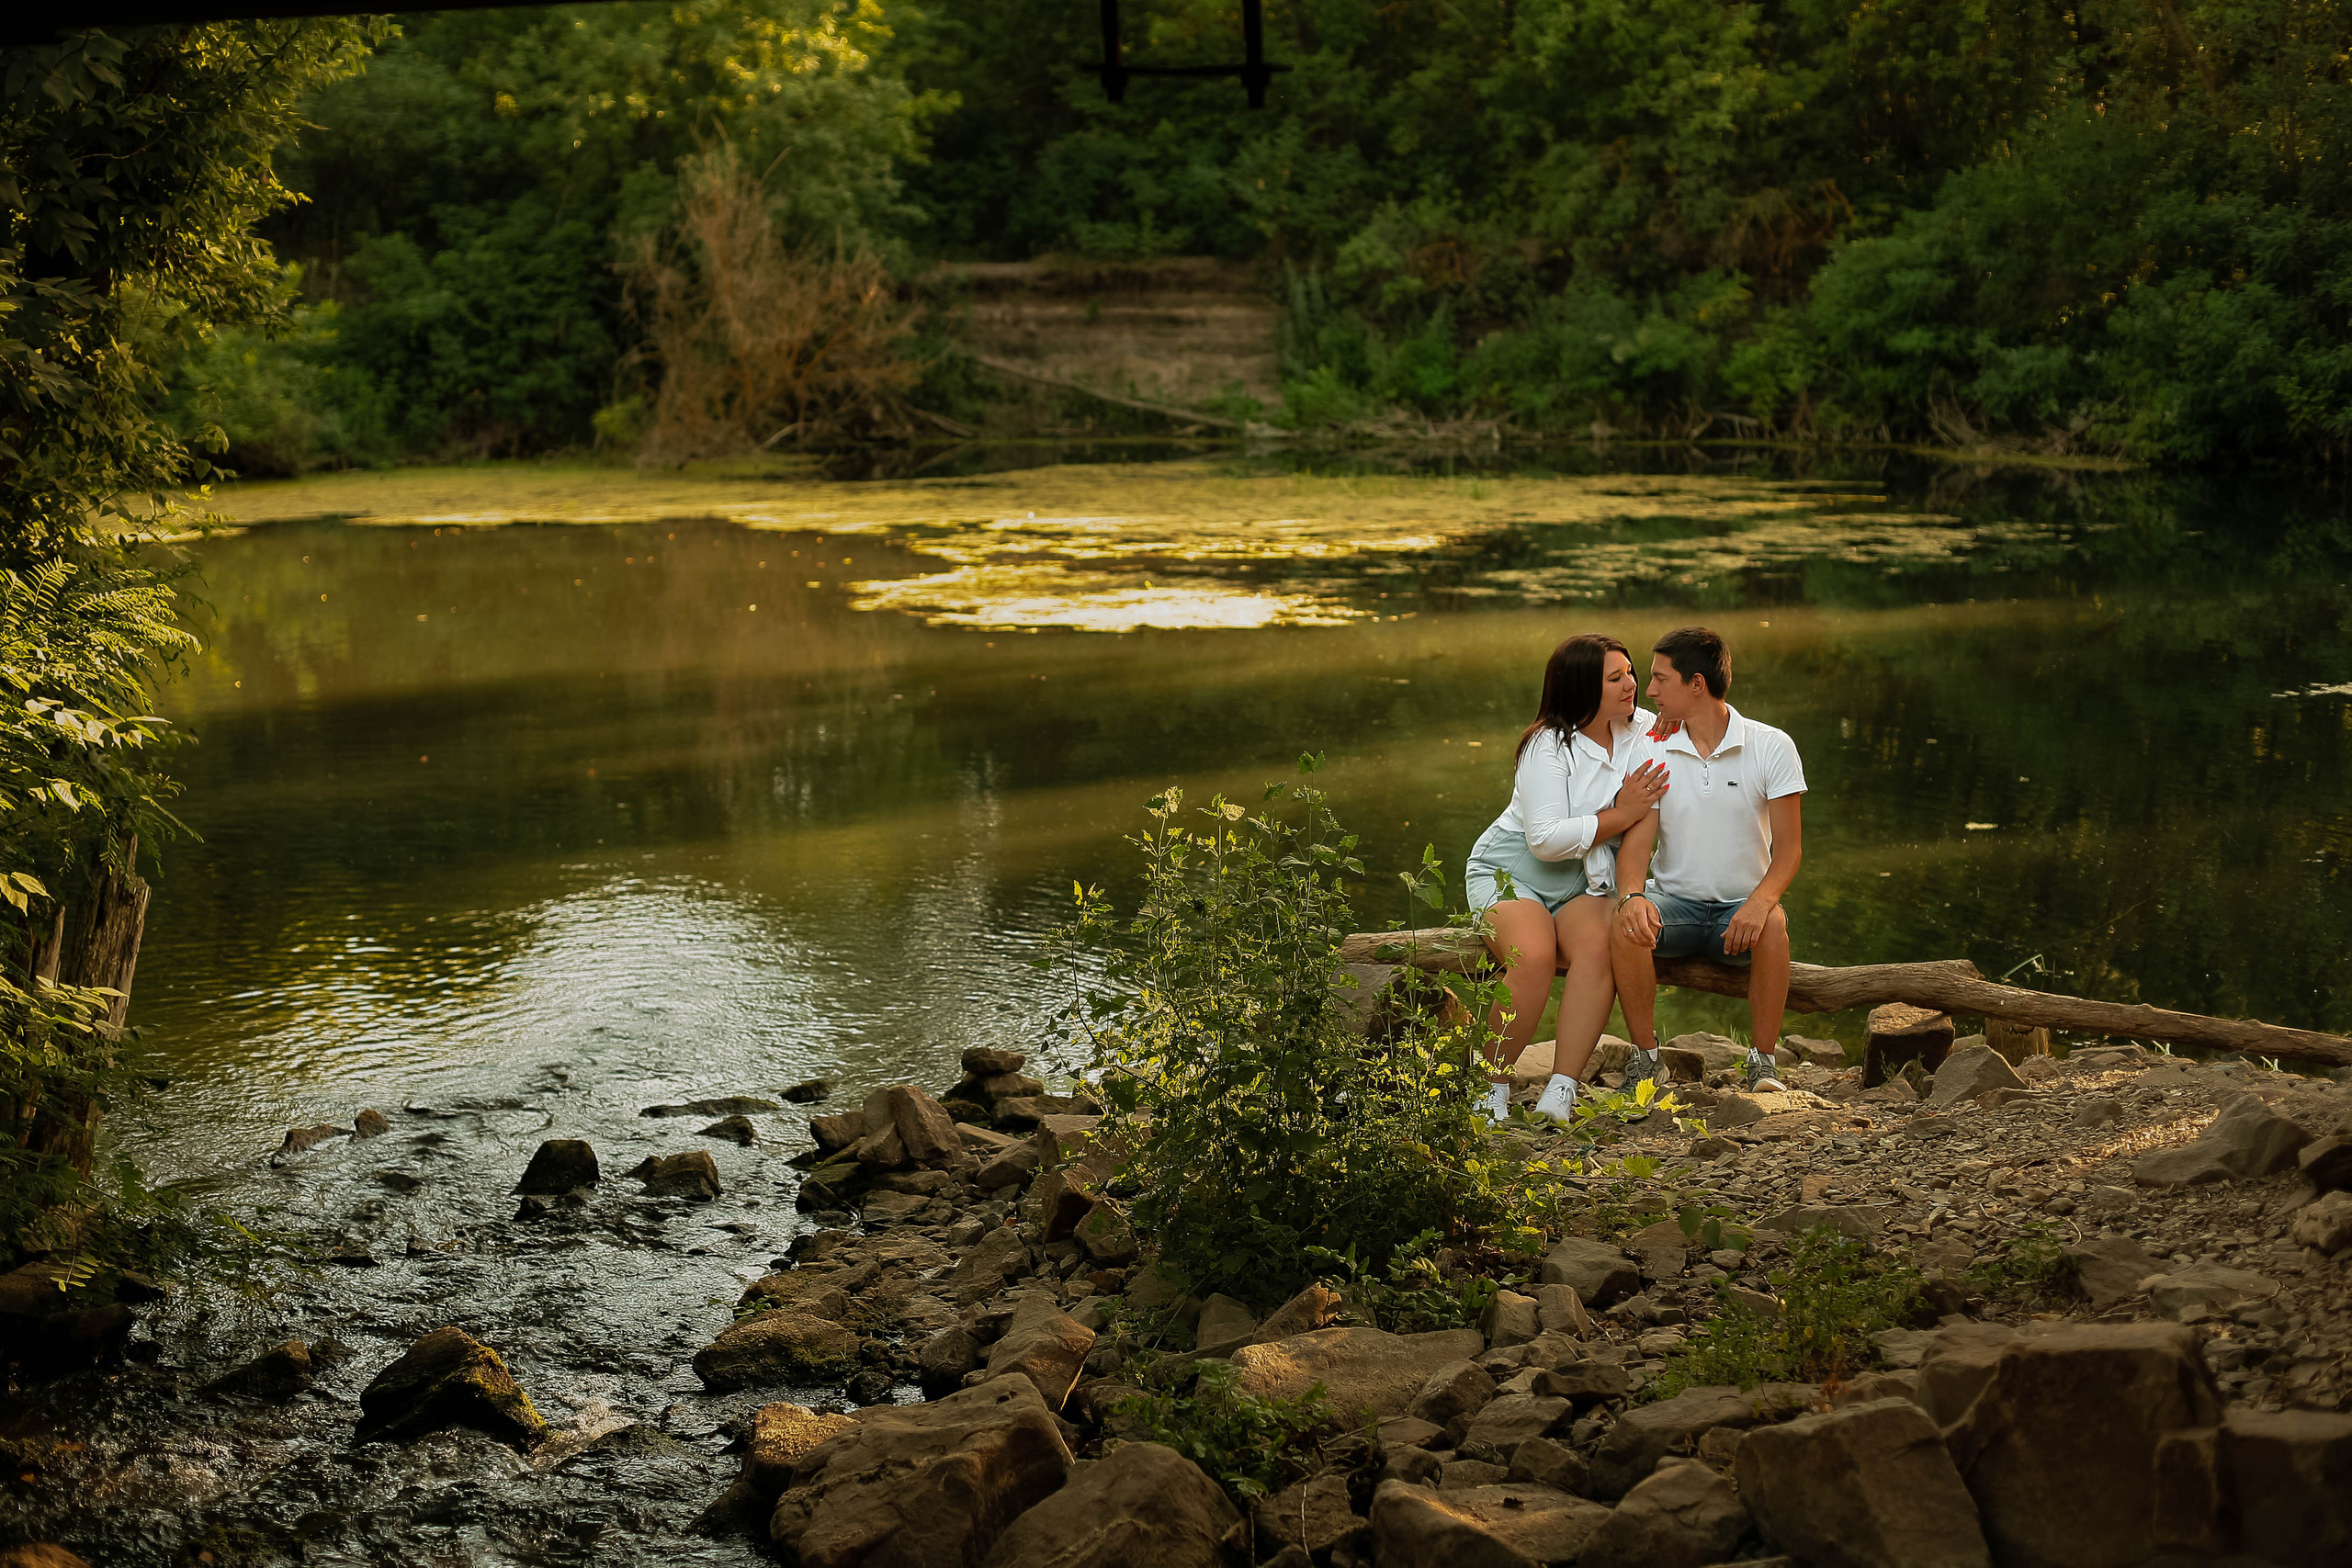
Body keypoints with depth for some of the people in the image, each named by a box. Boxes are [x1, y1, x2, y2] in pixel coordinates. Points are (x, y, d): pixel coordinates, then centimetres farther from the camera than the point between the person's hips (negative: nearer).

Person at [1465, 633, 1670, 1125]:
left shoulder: (1643, 730, 2)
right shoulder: (1550, 745, -16)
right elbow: (1545, 839, -22)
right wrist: (1621, 814, -22)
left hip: (1582, 885, 4)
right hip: (1511, 872, -4)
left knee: (1598, 948, -31)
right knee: (1534, 958, -34)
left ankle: (1560, 1092, -34)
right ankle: (1492, 1087, -17)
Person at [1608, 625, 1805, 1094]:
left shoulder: (1771, 747, -5)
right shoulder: (1652, 751, 1)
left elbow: (1789, 848, -8)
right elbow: (1637, 839, -7)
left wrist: (1760, 902, -30)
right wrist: (1633, 896, -30)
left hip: (1741, 907, -1)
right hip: (1674, 902, 2)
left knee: (1773, 926, -35)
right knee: (1625, 926, -31)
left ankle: (1762, 1064, -22)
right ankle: (1644, 1058, -16)